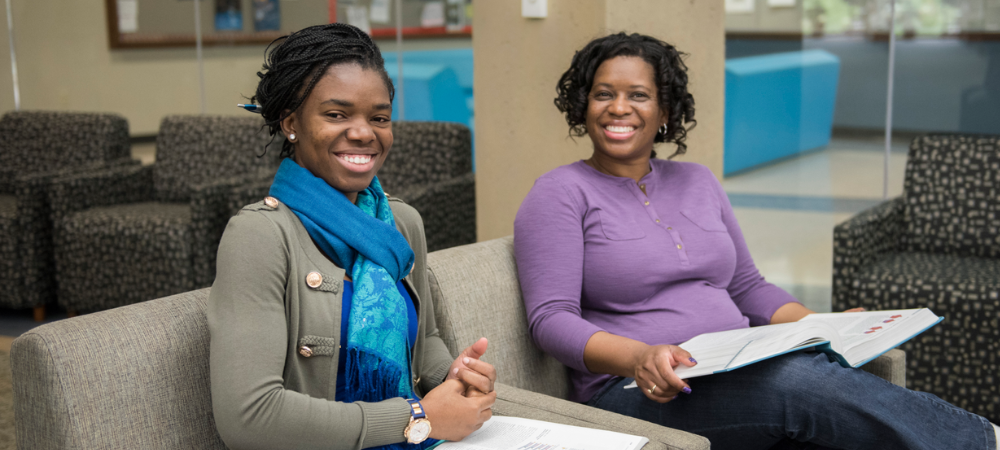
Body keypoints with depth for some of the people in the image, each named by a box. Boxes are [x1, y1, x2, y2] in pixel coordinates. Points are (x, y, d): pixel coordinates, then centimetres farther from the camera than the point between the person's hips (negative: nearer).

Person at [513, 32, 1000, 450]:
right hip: (634, 392, -5)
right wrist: (638, 357, -27)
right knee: (798, 381, -32)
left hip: (741, 375, 5)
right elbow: (551, 319, -9)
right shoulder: (561, 193, 0)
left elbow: (747, 287, 21)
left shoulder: (697, 182, 17)